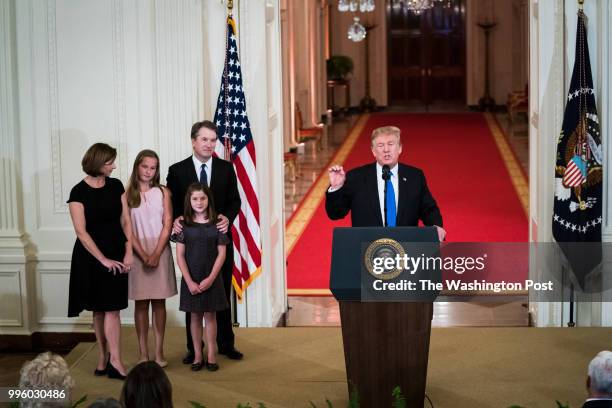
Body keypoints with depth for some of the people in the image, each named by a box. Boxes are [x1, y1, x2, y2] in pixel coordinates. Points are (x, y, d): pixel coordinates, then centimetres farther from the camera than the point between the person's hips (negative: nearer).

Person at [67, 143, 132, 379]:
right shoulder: (79, 192, -8)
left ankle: (113, 360, -6)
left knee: (111, 308, -3)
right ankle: (104, 357, 14)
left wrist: (128, 253, -7)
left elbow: (126, 221, 4)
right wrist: (103, 259, -15)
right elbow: (81, 231, -11)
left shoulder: (116, 186, 4)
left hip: (116, 254, 2)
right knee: (98, 309, 5)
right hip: (91, 255, -2)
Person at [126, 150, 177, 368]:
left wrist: (156, 254, -10)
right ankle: (143, 353, 6)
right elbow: (127, 228, -4)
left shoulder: (163, 192, 3)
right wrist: (143, 255, -11)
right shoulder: (127, 194, -1)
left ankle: (159, 352, 8)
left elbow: (167, 225, -1)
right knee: (141, 303, 3)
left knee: (159, 302, 4)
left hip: (160, 252, 1)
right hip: (137, 253, -1)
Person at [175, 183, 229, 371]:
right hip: (191, 279, 1)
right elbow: (180, 255, -3)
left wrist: (210, 278, -11)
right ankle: (197, 355, 14)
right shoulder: (184, 224, -2)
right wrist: (189, 281, -10)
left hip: (211, 278, 0)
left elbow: (221, 253, -3)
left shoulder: (217, 223, -3)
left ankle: (211, 355, 10)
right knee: (195, 316, 7)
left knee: (210, 315, 5)